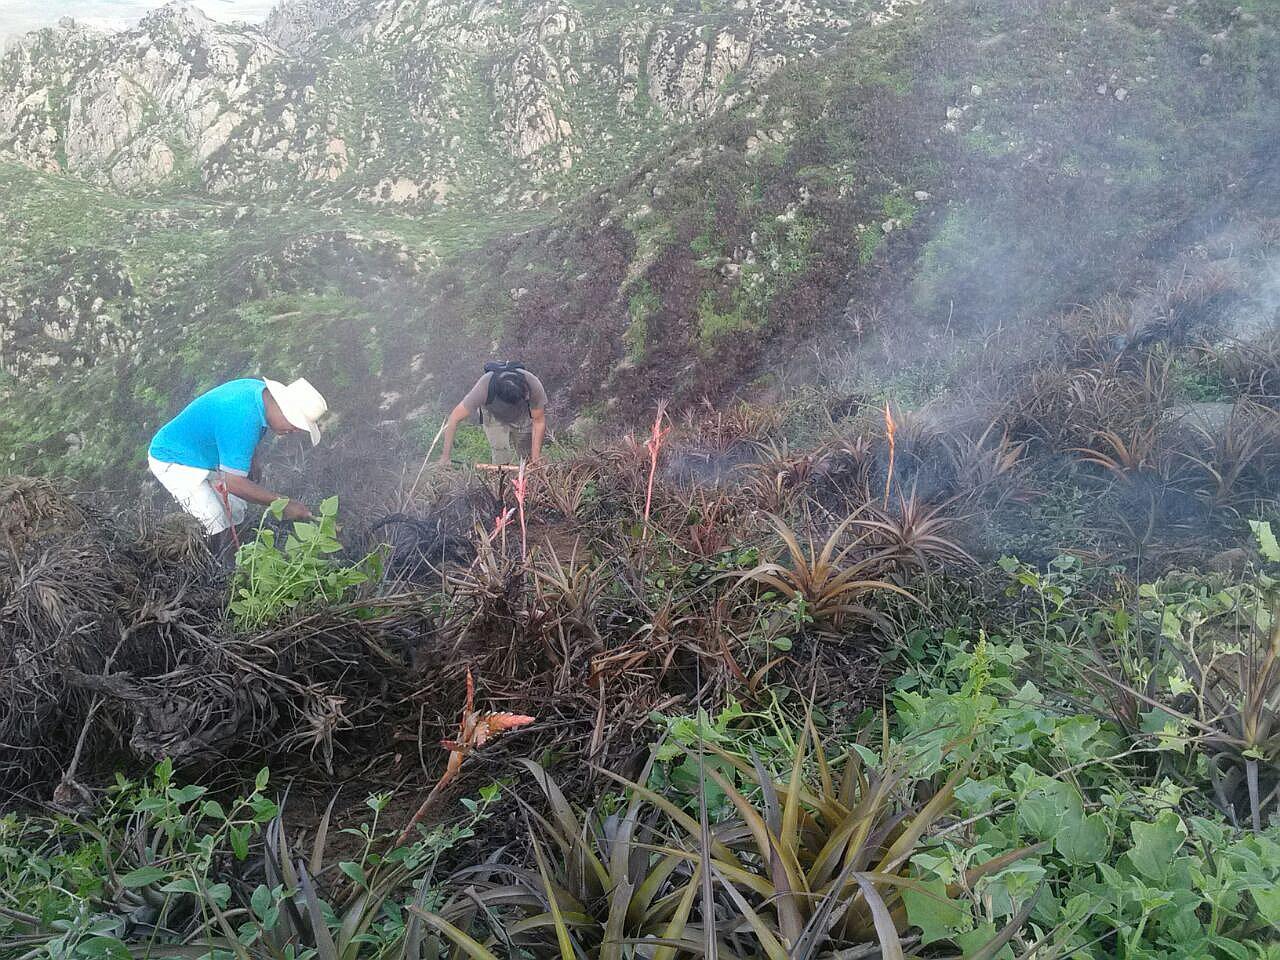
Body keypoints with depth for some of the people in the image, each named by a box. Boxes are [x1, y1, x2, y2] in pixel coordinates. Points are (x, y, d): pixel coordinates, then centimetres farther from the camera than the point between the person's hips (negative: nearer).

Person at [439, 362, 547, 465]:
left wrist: (535, 460, -28)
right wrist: (445, 457, -32)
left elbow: (539, 422, -24)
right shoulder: (483, 388, -41)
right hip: (494, 416, -1)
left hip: (523, 415, 1)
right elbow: (454, 419, -33)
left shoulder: (533, 385, -38)